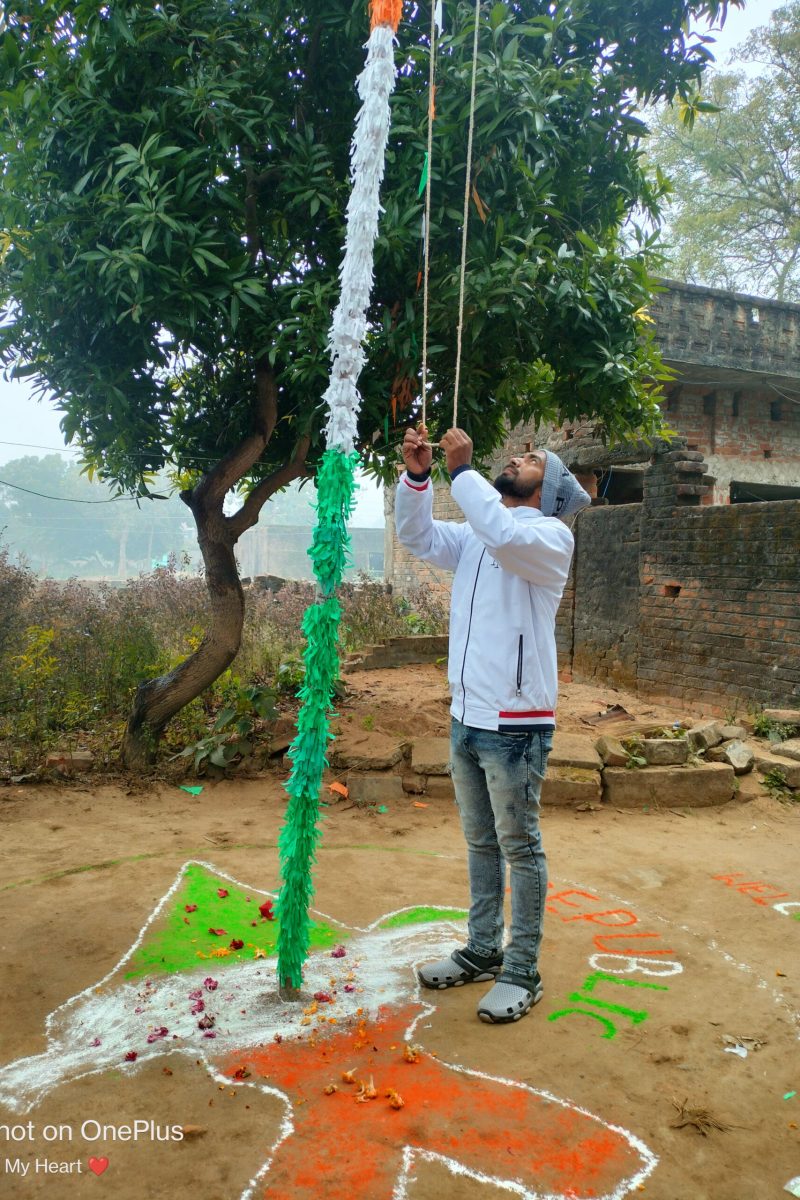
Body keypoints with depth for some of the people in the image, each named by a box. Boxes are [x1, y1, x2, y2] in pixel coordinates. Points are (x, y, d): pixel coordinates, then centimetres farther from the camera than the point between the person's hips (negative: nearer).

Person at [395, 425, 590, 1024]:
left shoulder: (552, 536, -8)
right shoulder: (474, 536, 13)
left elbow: (506, 537, -28)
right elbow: (417, 534, 11)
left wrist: (463, 469, -21)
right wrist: (417, 474, -5)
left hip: (516, 722, -7)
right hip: (466, 716, 7)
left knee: (519, 847, 3)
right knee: (481, 843, 17)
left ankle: (522, 973, 16)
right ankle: (483, 951, 32)